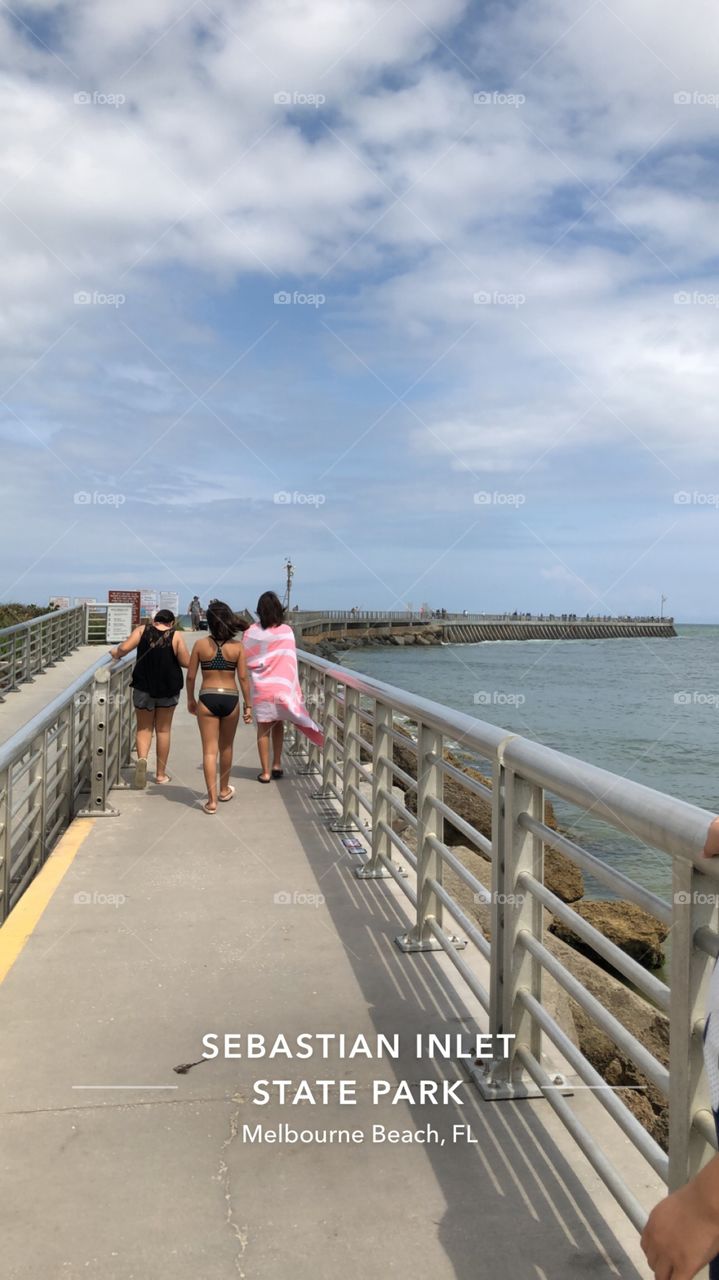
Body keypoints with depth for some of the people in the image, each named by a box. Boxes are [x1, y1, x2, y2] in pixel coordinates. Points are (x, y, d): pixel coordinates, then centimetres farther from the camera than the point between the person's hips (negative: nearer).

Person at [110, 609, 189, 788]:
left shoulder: (143, 630, -3)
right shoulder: (176, 636, -5)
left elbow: (125, 648, -13)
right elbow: (186, 662, -8)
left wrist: (115, 653, 8)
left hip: (144, 686, 0)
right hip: (168, 689, 0)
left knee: (144, 728, 12)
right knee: (163, 730, 12)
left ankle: (142, 758, -16)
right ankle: (161, 774, 18)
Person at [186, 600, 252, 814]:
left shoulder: (201, 645, -3)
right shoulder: (237, 647, -3)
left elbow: (191, 676, 1)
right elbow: (243, 678, -4)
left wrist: (190, 700, 16)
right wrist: (248, 705, 2)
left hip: (207, 699, -1)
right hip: (231, 699, 1)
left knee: (210, 750, 2)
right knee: (226, 747, 20)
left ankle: (212, 800, -2)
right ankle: (224, 790, 36)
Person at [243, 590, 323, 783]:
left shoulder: (252, 632, -8)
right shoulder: (286, 631, -6)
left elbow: (245, 659, -2)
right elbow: (291, 660, -4)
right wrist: (292, 688, 3)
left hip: (261, 686, -1)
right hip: (282, 686, 1)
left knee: (263, 729, 7)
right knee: (278, 724, 19)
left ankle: (266, 772, 9)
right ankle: (277, 764, 20)